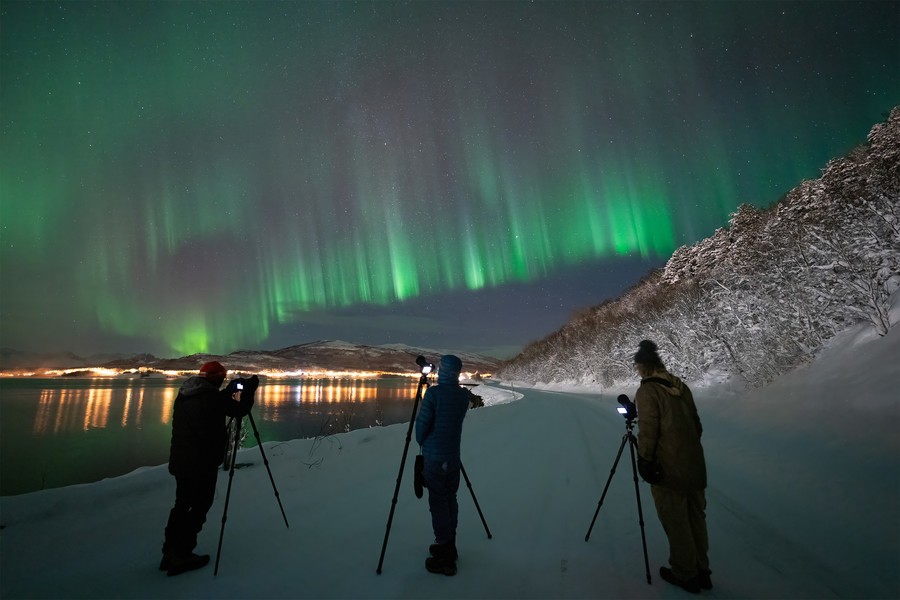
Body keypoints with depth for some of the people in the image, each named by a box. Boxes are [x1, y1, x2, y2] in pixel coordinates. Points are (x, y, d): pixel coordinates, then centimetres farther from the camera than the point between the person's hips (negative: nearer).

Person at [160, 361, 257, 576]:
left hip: (180, 461, 9)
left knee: (182, 504, 20)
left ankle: (170, 552, 27)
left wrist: (230, 390, 25)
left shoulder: (184, 395, 7)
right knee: (200, 507, 5)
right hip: (202, 463, -8)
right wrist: (249, 389, 3)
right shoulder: (212, 397, -19)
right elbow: (240, 410, -10)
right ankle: (181, 556, 10)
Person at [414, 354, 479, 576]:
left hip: (435, 457, -6)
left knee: (438, 503, 2)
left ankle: (445, 558, 10)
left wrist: (421, 441, 4)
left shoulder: (433, 393, -16)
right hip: (454, 456, 6)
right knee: (450, 499, 17)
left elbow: (422, 423, -13)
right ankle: (449, 546, 30)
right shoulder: (464, 394, 1)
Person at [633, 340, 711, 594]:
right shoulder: (681, 386, 5)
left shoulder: (647, 391, -15)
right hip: (695, 466, 7)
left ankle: (685, 575, 23)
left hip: (669, 470, -7)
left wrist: (645, 461, -9)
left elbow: (647, 431, -18)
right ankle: (701, 571, 32)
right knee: (696, 518, 19)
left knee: (676, 523, 9)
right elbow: (696, 424, 12)